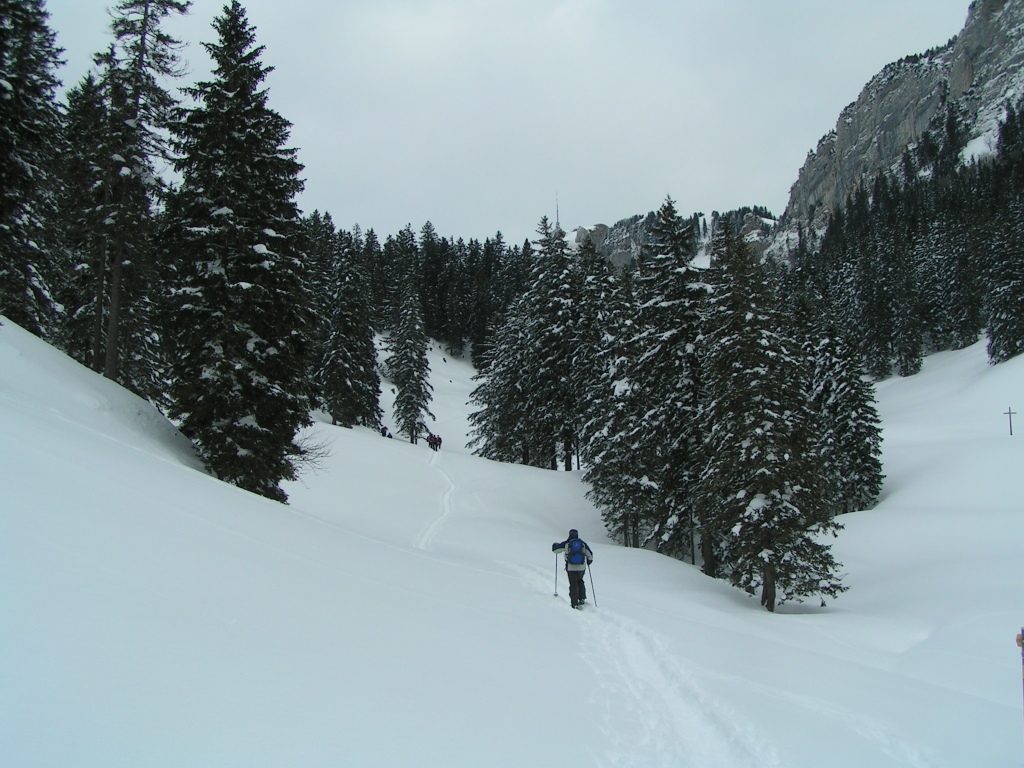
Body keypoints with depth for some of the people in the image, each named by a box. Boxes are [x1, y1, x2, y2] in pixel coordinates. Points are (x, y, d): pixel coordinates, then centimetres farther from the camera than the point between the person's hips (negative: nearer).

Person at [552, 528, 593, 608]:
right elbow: (590, 555, 10)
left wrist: (556, 544, 27)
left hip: (571, 567, -2)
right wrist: (589, 560, 32)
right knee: (580, 581, 25)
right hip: (581, 567, 2)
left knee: (573, 584, 4)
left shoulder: (566, 543, -3)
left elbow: (555, 549, 4)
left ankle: (575, 603, 0)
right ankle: (582, 599, 20)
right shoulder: (583, 543, 4)